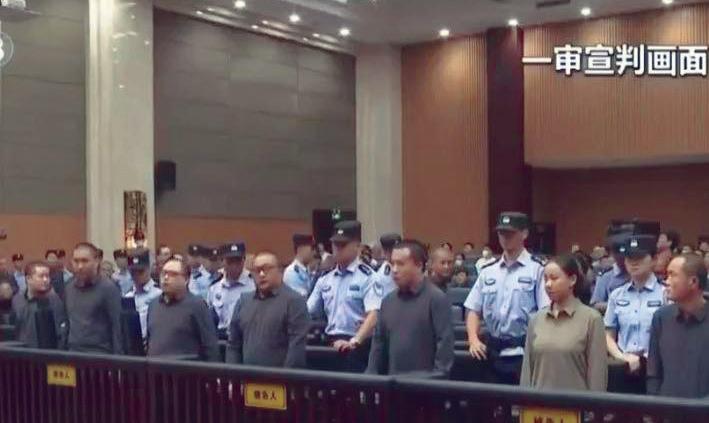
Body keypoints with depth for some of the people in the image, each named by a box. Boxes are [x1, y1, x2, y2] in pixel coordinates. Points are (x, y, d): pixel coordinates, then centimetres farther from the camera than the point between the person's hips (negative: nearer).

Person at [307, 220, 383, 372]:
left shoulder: (367, 277, -6)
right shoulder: (325, 280, 12)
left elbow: (373, 315, -17)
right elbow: (307, 312, 14)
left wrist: (354, 342, -28)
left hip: (357, 347, -5)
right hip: (331, 344, 6)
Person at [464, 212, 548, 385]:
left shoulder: (536, 269, -6)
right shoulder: (488, 271, 10)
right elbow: (474, 310, 13)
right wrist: (473, 339, -1)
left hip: (525, 352, -5)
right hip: (494, 351, 5)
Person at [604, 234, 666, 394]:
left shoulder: (665, 294, -4)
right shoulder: (617, 295, 9)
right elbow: (609, 335, 12)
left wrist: (645, 360, -11)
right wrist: (622, 358, -4)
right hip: (622, 370, 4)